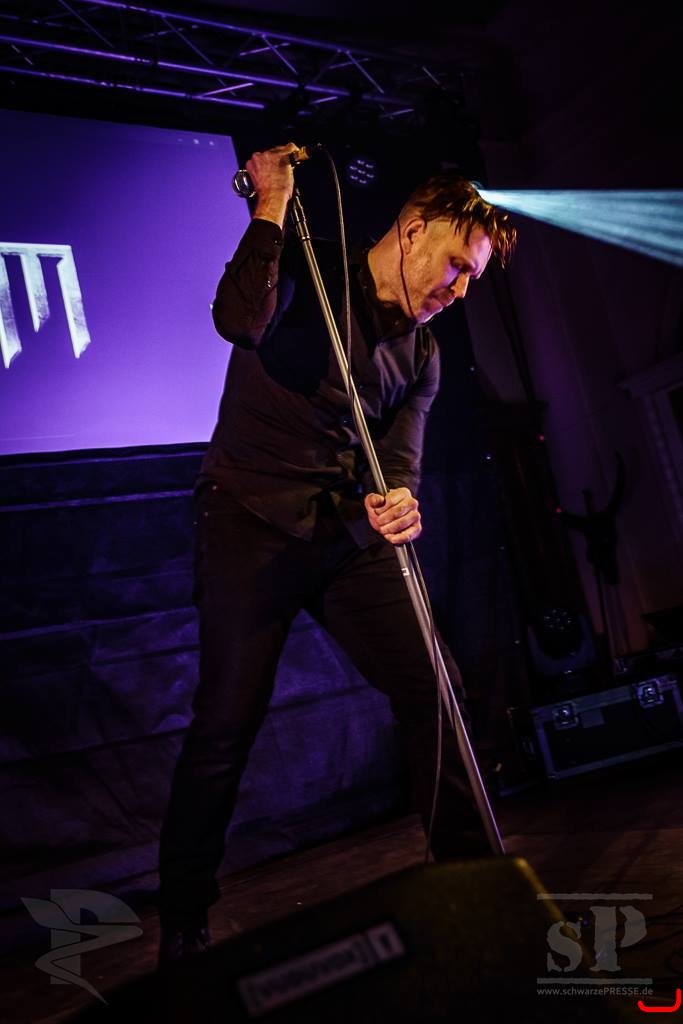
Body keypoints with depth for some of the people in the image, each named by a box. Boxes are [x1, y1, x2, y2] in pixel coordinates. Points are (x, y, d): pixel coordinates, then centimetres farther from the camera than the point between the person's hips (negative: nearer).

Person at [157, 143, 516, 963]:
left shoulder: (420, 352, 14)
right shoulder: (307, 272, -3)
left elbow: (399, 455, 3)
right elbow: (239, 319, -25)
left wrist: (397, 503, -20)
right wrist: (273, 202, -17)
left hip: (345, 534, 6)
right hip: (251, 523, -5)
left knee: (433, 688, -1)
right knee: (227, 722, -8)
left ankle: (470, 869, 19)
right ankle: (182, 924, 12)